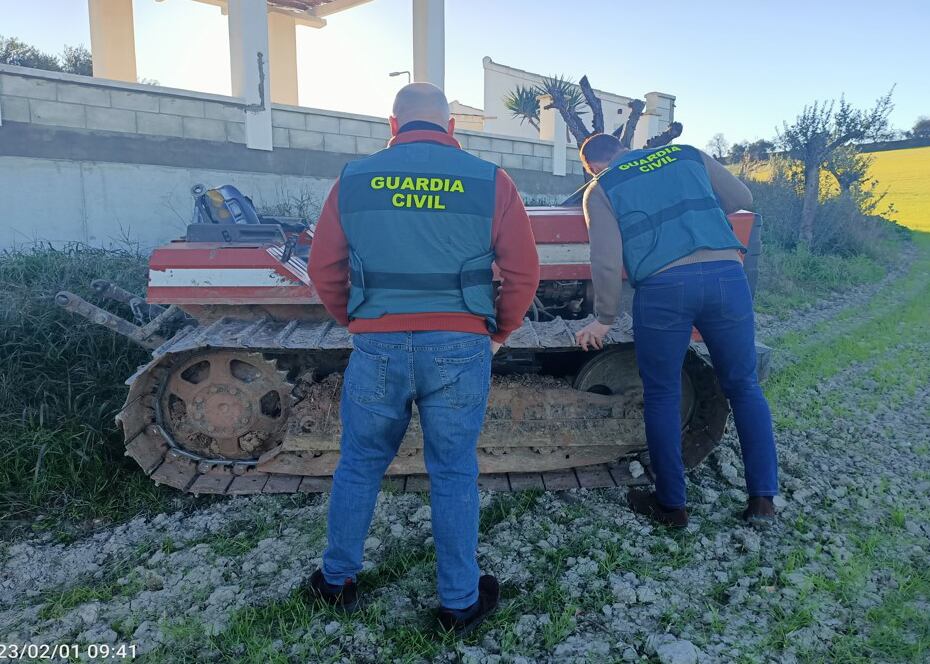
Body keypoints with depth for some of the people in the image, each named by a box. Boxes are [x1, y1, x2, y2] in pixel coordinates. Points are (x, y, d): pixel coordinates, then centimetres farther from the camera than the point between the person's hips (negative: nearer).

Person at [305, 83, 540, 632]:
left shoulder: (355, 179, 5)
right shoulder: (488, 180, 1)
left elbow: (324, 268, 8)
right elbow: (524, 271, 0)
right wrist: (499, 333, 13)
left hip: (378, 345, 1)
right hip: (460, 347, -1)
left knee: (359, 465, 18)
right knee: (454, 474, 12)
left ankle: (338, 580, 36)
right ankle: (461, 602, 27)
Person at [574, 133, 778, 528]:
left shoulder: (600, 190, 12)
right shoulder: (686, 154, 21)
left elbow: (607, 262, 1)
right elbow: (742, 198, 23)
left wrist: (604, 319, 10)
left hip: (662, 285, -3)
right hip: (726, 273, 3)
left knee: (662, 396, 12)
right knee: (744, 387, 16)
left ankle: (670, 504, 20)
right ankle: (762, 499, 17)